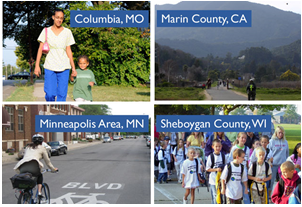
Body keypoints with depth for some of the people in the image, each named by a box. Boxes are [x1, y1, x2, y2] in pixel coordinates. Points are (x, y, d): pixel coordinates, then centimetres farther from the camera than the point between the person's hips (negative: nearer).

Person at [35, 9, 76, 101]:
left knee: (62, 94, -2)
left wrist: (73, 68, 5)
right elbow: (40, 49, 6)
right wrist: (37, 65, -1)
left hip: (64, 67, 1)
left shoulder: (67, 32, 8)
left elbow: (69, 50, 9)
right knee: (50, 94, -9)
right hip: (50, 67, -1)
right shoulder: (46, 31, 6)